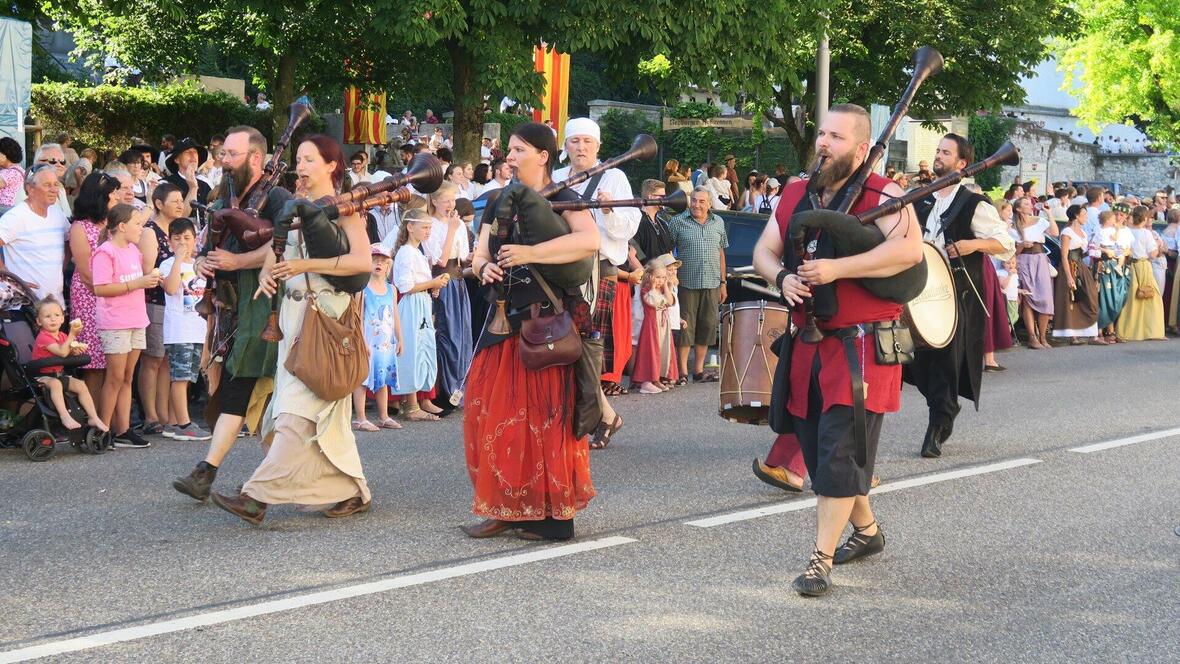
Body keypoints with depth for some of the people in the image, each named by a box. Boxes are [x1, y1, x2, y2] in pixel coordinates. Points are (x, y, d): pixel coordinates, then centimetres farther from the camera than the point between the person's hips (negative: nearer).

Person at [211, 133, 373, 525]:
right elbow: (275, 252, 19)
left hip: (327, 314, -8)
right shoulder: (295, 209, 15)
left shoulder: (344, 208, -4)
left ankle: (257, 496, -17)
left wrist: (308, 265, -19)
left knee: (300, 409, -11)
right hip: (294, 313, 8)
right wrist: (266, 273, -4)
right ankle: (353, 492, 18)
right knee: (323, 412, 9)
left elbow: (364, 261, -16)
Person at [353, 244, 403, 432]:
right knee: (363, 378, -5)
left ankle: (384, 417, 20)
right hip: (367, 341, -6)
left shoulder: (391, 289, 11)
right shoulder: (362, 288, -8)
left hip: (386, 342, 6)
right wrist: (361, 341, -18)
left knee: (383, 379, 12)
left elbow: (395, 316, 17)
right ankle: (359, 418, -3)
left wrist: (399, 339, 17)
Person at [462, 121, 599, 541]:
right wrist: (484, 267, -8)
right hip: (505, 319, 7)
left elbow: (591, 240, -23)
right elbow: (480, 253, 16)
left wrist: (531, 253, -25)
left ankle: (551, 514, 0)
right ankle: (505, 508, 9)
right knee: (493, 410, 1)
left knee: (545, 414, -6)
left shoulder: (561, 200, -4)